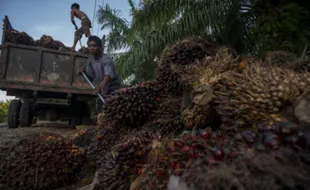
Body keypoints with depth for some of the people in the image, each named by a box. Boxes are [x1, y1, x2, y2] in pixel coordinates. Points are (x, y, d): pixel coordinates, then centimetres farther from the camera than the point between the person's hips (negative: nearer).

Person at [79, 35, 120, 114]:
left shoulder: (107, 59, -23)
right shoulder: (90, 59, 2)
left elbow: (109, 74, -45)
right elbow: (91, 77, 8)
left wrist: (102, 84, -65)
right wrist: (84, 72, -14)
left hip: (112, 90, -8)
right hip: (101, 92, 9)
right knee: (99, 111, 19)